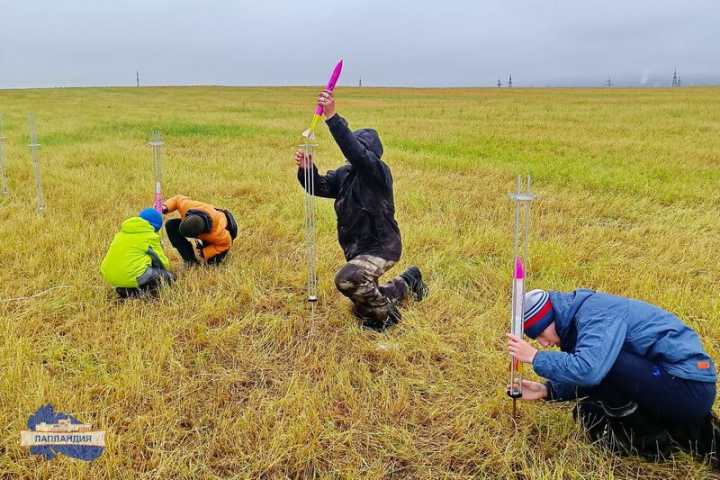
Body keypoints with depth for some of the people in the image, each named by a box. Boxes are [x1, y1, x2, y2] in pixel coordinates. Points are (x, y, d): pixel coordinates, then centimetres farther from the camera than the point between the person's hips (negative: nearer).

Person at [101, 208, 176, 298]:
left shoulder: (123, 231, 17)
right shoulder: (149, 236, -2)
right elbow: (162, 262, 4)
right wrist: (164, 264, 29)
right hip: (131, 277, -8)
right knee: (169, 276, 6)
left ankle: (126, 288, 7)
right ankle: (132, 291, -8)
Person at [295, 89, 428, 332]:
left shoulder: (378, 172, -20)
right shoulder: (345, 174, 3)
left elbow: (356, 152, -37)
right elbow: (320, 186, -5)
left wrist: (332, 118, -44)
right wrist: (306, 169, -26)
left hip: (381, 247, -9)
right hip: (357, 248, 9)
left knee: (347, 279, -36)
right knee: (364, 308, 22)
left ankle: (385, 314, -8)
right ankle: (409, 281, 44)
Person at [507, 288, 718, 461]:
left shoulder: (596, 313, -20)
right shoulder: (580, 315, 9)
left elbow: (588, 370, -34)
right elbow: (587, 376, 15)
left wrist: (536, 357, -21)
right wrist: (546, 390, 0)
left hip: (690, 388, -10)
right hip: (680, 383, 10)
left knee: (599, 358, -25)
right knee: (590, 412, 9)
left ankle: (649, 438, -3)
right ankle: (692, 431, 12)